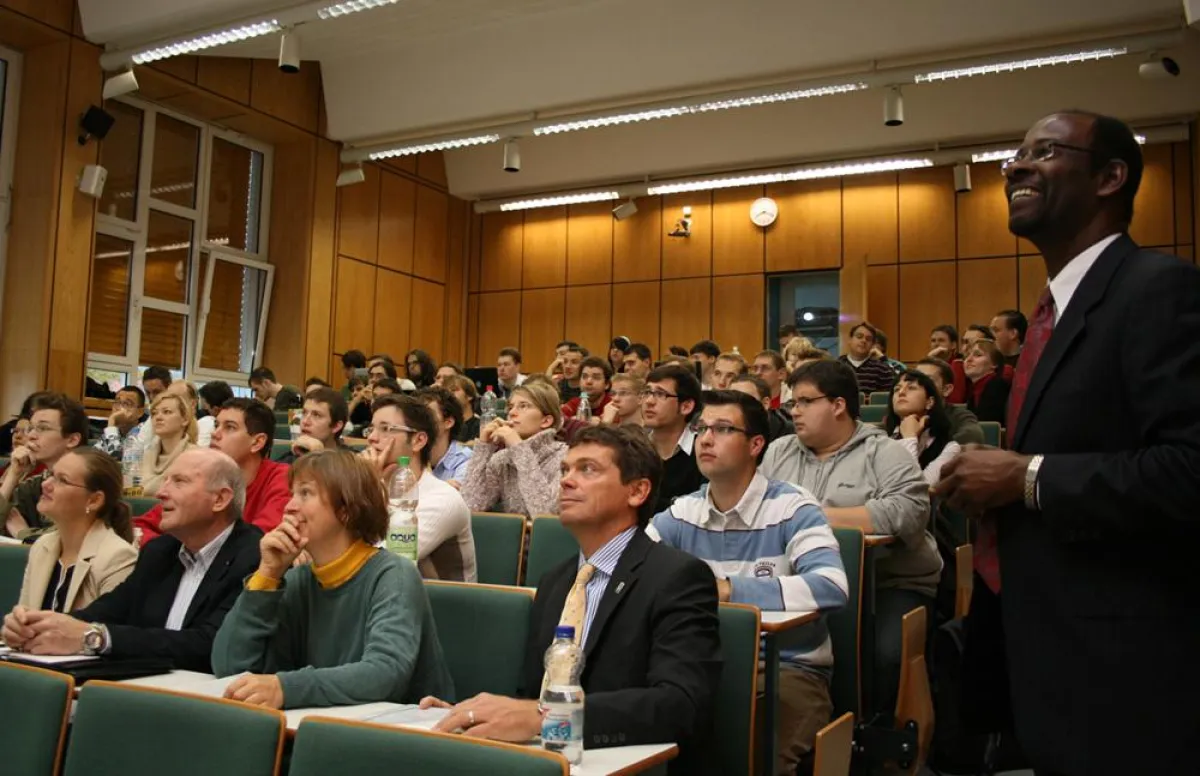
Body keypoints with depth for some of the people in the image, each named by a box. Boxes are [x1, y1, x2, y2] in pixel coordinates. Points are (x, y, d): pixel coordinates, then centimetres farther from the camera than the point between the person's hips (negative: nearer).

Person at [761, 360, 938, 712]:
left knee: (883, 655, -31)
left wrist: (817, 517, -16)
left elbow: (907, 511, -18)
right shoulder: (779, 451, 15)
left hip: (890, 585, -3)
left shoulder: (884, 452, -1)